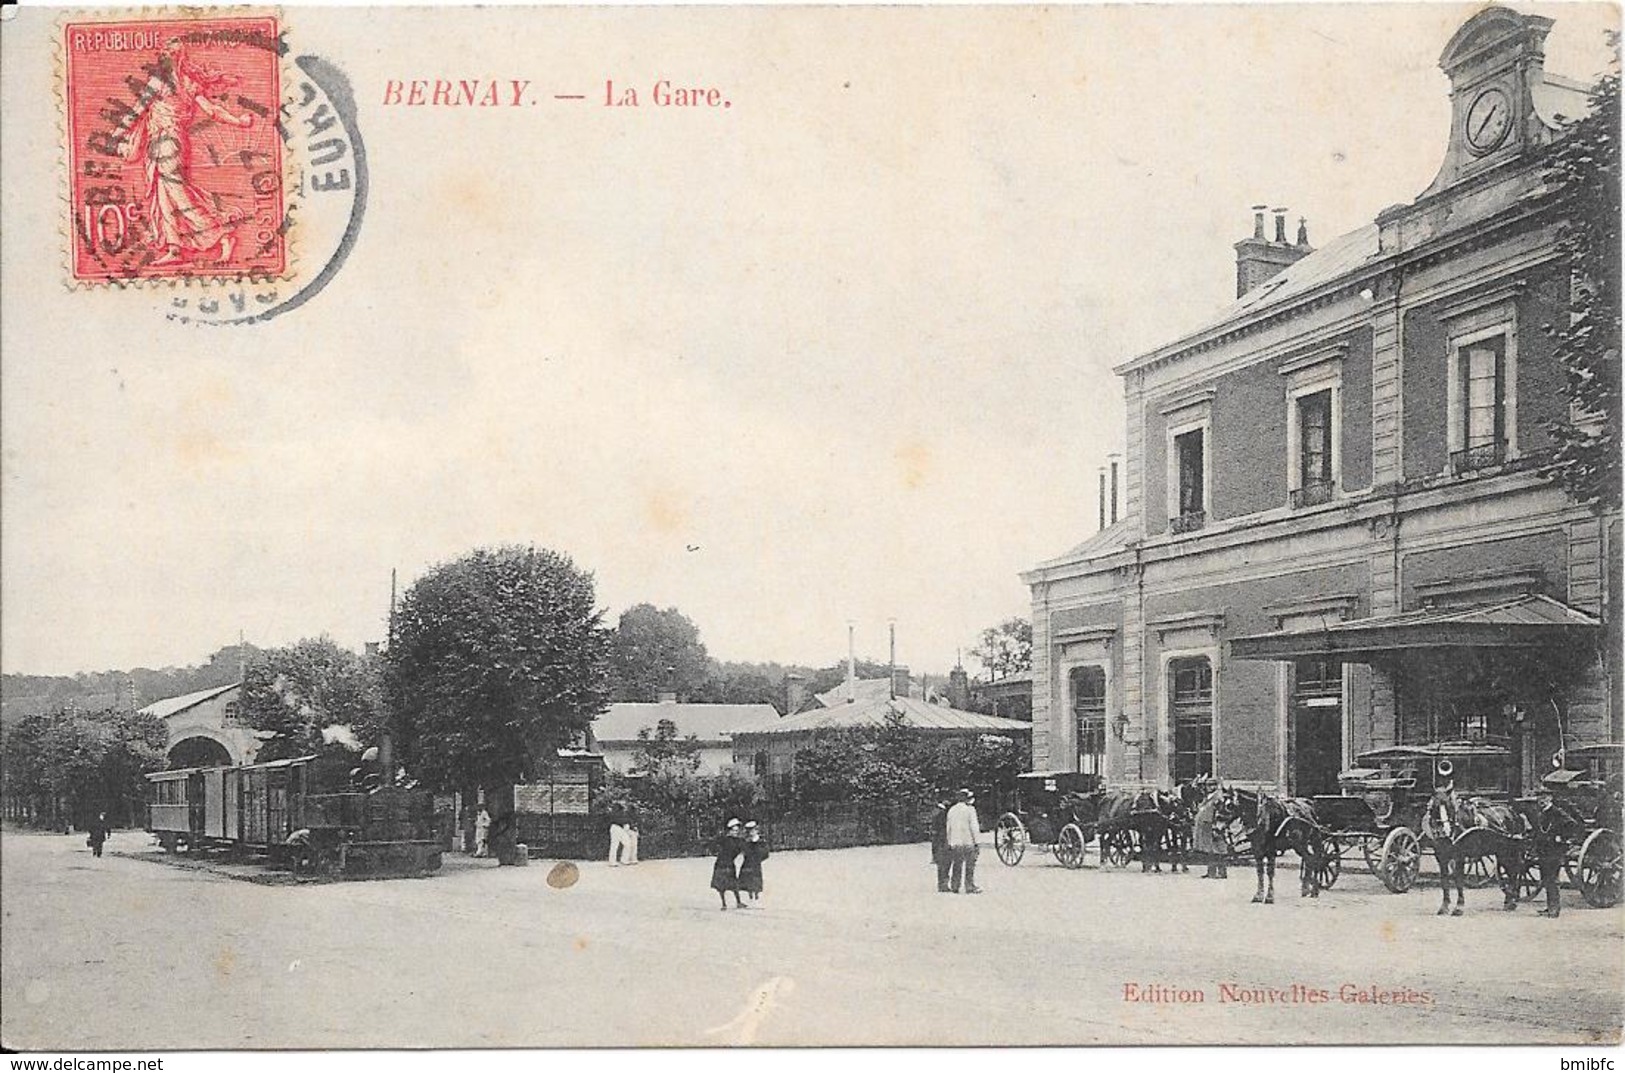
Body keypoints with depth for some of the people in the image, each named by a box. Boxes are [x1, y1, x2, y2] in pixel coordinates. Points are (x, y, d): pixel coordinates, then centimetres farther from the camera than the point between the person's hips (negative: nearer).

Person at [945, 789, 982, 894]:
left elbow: (948, 828, 13)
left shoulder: (951, 810, 9)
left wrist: (949, 843, 18)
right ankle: (970, 887, 2)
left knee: (957, 865, 11)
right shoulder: (970, 809, -8)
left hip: (955, 843, 5)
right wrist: (977, 841, -7)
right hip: (968, 842, -5)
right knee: (970, 865, 2)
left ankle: (954, 886, 11)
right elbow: (974, 826, -11)